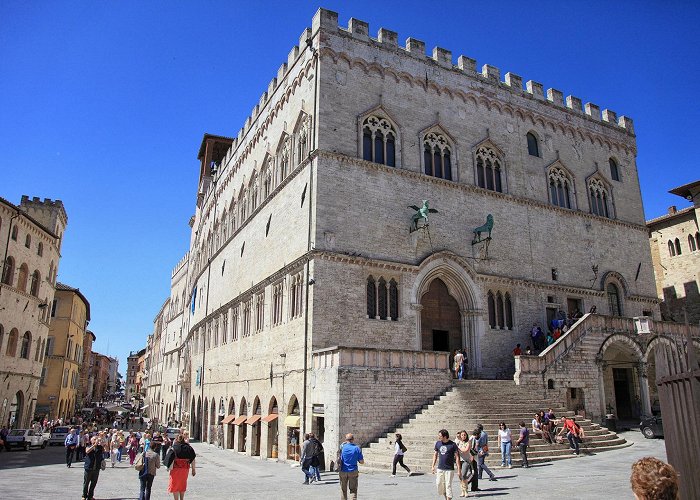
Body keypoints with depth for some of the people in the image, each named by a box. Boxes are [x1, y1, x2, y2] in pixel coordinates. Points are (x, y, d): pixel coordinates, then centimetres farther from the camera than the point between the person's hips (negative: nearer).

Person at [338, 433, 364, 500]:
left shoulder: (342, 447, -4)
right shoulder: (357, 448, -7)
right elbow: (362, 462, -3)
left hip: (343, 471, 1)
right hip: (353, 472, -1)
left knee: (343, 490, 15)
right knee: (353, 490, 8)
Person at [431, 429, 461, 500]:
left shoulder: (452, 444, -11)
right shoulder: (437, 443, 2)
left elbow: (457, 457, -8)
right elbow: (435, 455, 13)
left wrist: (459, 470, -10)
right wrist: (433, 466, 8)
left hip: (449, 469, -5)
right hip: (440, 469, 5)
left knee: (448, 486, -3)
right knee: (439, 485, 8)